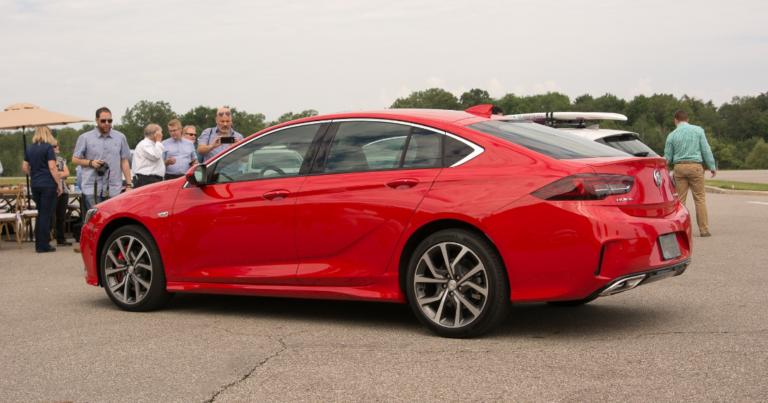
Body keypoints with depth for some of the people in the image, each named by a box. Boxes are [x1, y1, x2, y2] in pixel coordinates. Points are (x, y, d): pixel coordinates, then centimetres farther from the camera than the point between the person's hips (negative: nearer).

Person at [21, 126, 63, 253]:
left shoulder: (29, 149, 11)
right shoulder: (48, 148, -9)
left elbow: (25, 167, 13)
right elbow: (52, 167, -14)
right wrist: (59, 184, -10)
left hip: (35, 185, 6)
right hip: (48, 184, -6)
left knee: (40, 213, 15)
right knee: (46, 215, -3)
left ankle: (39, 244, 16)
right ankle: (43, 246, -3)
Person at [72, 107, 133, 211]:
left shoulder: (120, 137, 13)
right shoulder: (85, 138, 7)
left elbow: (124, 162, 14)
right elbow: (75, 159, 10)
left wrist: (129, 184, 8)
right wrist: (91, 163, -8)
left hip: (114, 190, 2)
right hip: (92, 190, -2)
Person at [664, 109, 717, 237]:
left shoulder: (672, 135, 4)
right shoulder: (698, 130, 3)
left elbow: (668, 156, 8)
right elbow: (706, 150, 1)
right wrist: (712, 167, 7)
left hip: (679, 167, 1)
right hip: (695, 166, -1)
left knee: (679, 199, 4)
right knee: (700, 198, 3)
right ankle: (704, 230, 2)